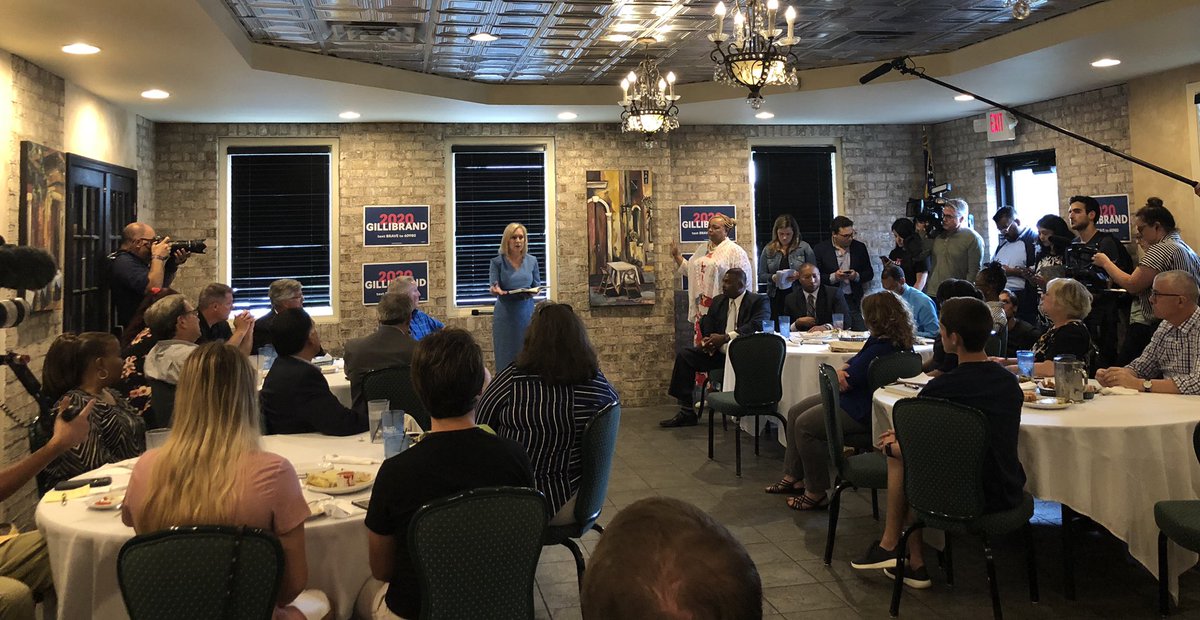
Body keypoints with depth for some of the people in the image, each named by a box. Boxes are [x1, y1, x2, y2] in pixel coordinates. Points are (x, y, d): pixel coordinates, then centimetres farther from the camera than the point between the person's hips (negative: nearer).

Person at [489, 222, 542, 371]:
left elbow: (537, 286, 10)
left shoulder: (532, 261, 7)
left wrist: (532, 292, -13)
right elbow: (493, 286, -7)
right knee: (505, 358, -1)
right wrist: (496, 290, -30)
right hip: (505, 315, -2)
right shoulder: (497, 262, -1)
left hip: (527, 313, 2)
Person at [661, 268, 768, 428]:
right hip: (719, 352, 7)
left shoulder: (759, 301, -4)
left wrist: (725, 337, -29)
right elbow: (708, 329, 15)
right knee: (684, 354, -8)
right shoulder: (718, 301, 16)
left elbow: (758, 325, -22)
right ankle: (686, 412, -4)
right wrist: (707, 342, -10)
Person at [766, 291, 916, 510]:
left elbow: (848, 380, -23)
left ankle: (816, 494, -4)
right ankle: (793, 476, 16)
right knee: (795, 413, 10)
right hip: (858, 399, 12)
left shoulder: (882, 348, -27)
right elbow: (855, 361, 12)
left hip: (861, 412, -12)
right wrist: (841, 370, -10)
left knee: (804, 425, -15)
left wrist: (842, 375, 0)